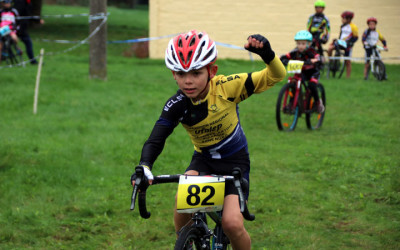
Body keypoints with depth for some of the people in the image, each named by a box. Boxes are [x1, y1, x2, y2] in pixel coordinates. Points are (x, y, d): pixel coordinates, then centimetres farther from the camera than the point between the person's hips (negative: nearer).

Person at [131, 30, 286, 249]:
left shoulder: (226, 87, -22)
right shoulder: (176, 106, -18)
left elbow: (275, 76, -20)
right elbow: (155, 140, -22)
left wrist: (267, 54, -41)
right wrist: (144, 167, -43)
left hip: (235, 160, -2)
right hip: (203, 159, 2)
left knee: (232, 223, -19)